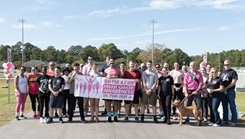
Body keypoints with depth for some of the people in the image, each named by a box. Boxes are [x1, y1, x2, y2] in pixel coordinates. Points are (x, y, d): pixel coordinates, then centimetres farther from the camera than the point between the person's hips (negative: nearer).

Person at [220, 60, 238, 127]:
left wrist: (226, 88, -12)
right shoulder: (222, 72, 16)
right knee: (224, 107, 11)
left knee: (232, 107, -3)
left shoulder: (233, 72, -2)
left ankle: (234, 121, 1)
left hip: (230, 91, -6)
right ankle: (225, 120, 18)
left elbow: (233, 82, -10)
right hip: (223, 92, 6)